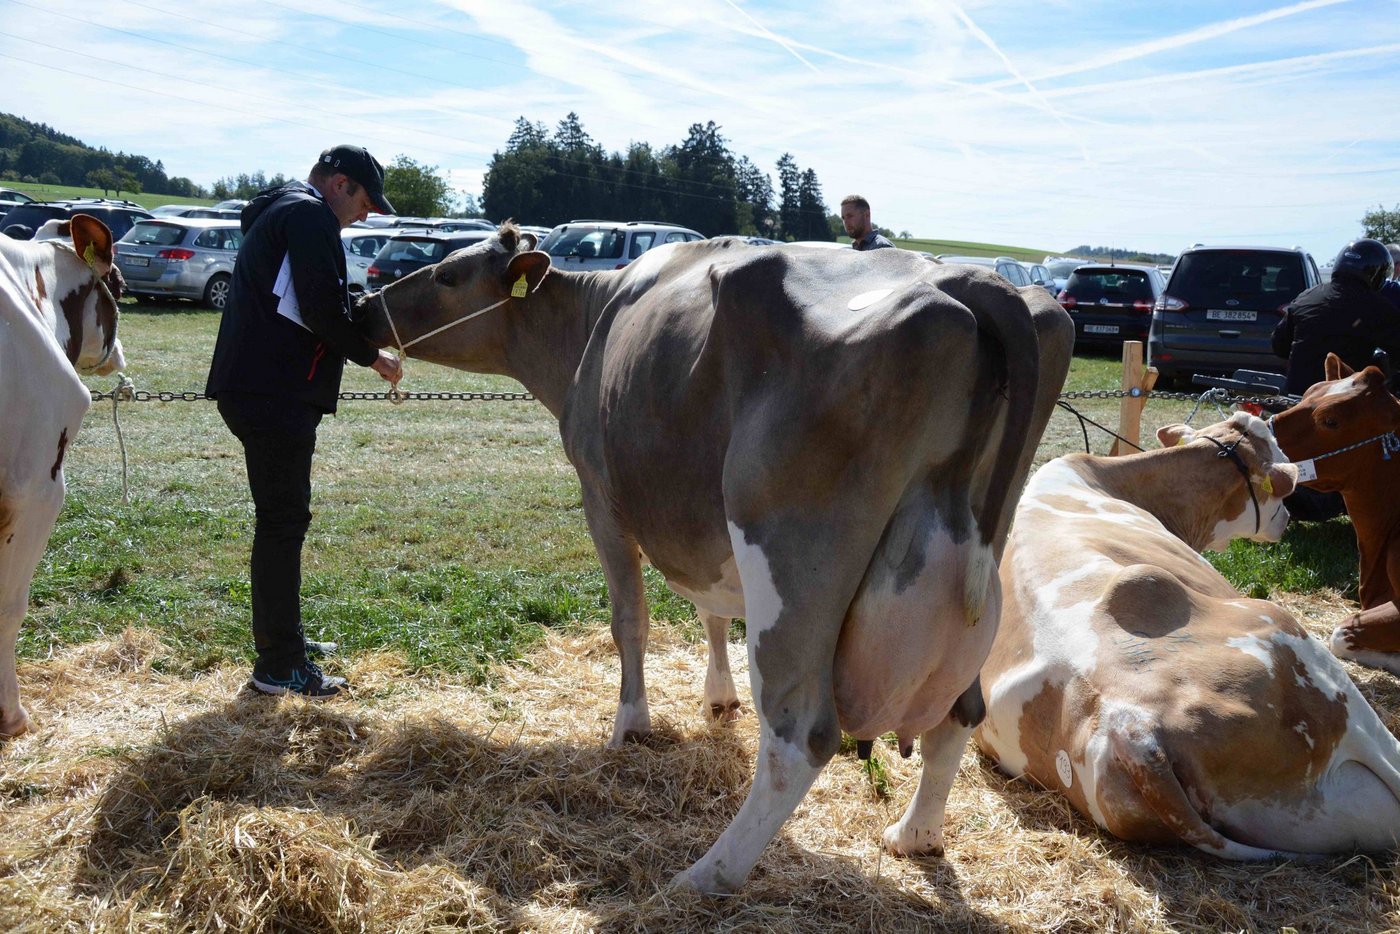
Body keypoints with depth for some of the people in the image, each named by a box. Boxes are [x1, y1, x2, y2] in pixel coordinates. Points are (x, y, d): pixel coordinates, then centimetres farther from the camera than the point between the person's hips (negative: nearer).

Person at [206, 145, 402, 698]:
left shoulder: (274, 213, 25)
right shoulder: (309, 215, -8)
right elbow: (321, 308, -18)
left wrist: (359, 346, 16)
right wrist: (369, 354, -5)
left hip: (257, 390, 11)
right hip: (276, 395, -11)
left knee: (281, 519, 18)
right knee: (283, 522, -7)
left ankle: (281, 639, 29)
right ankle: (279, 666, -3)